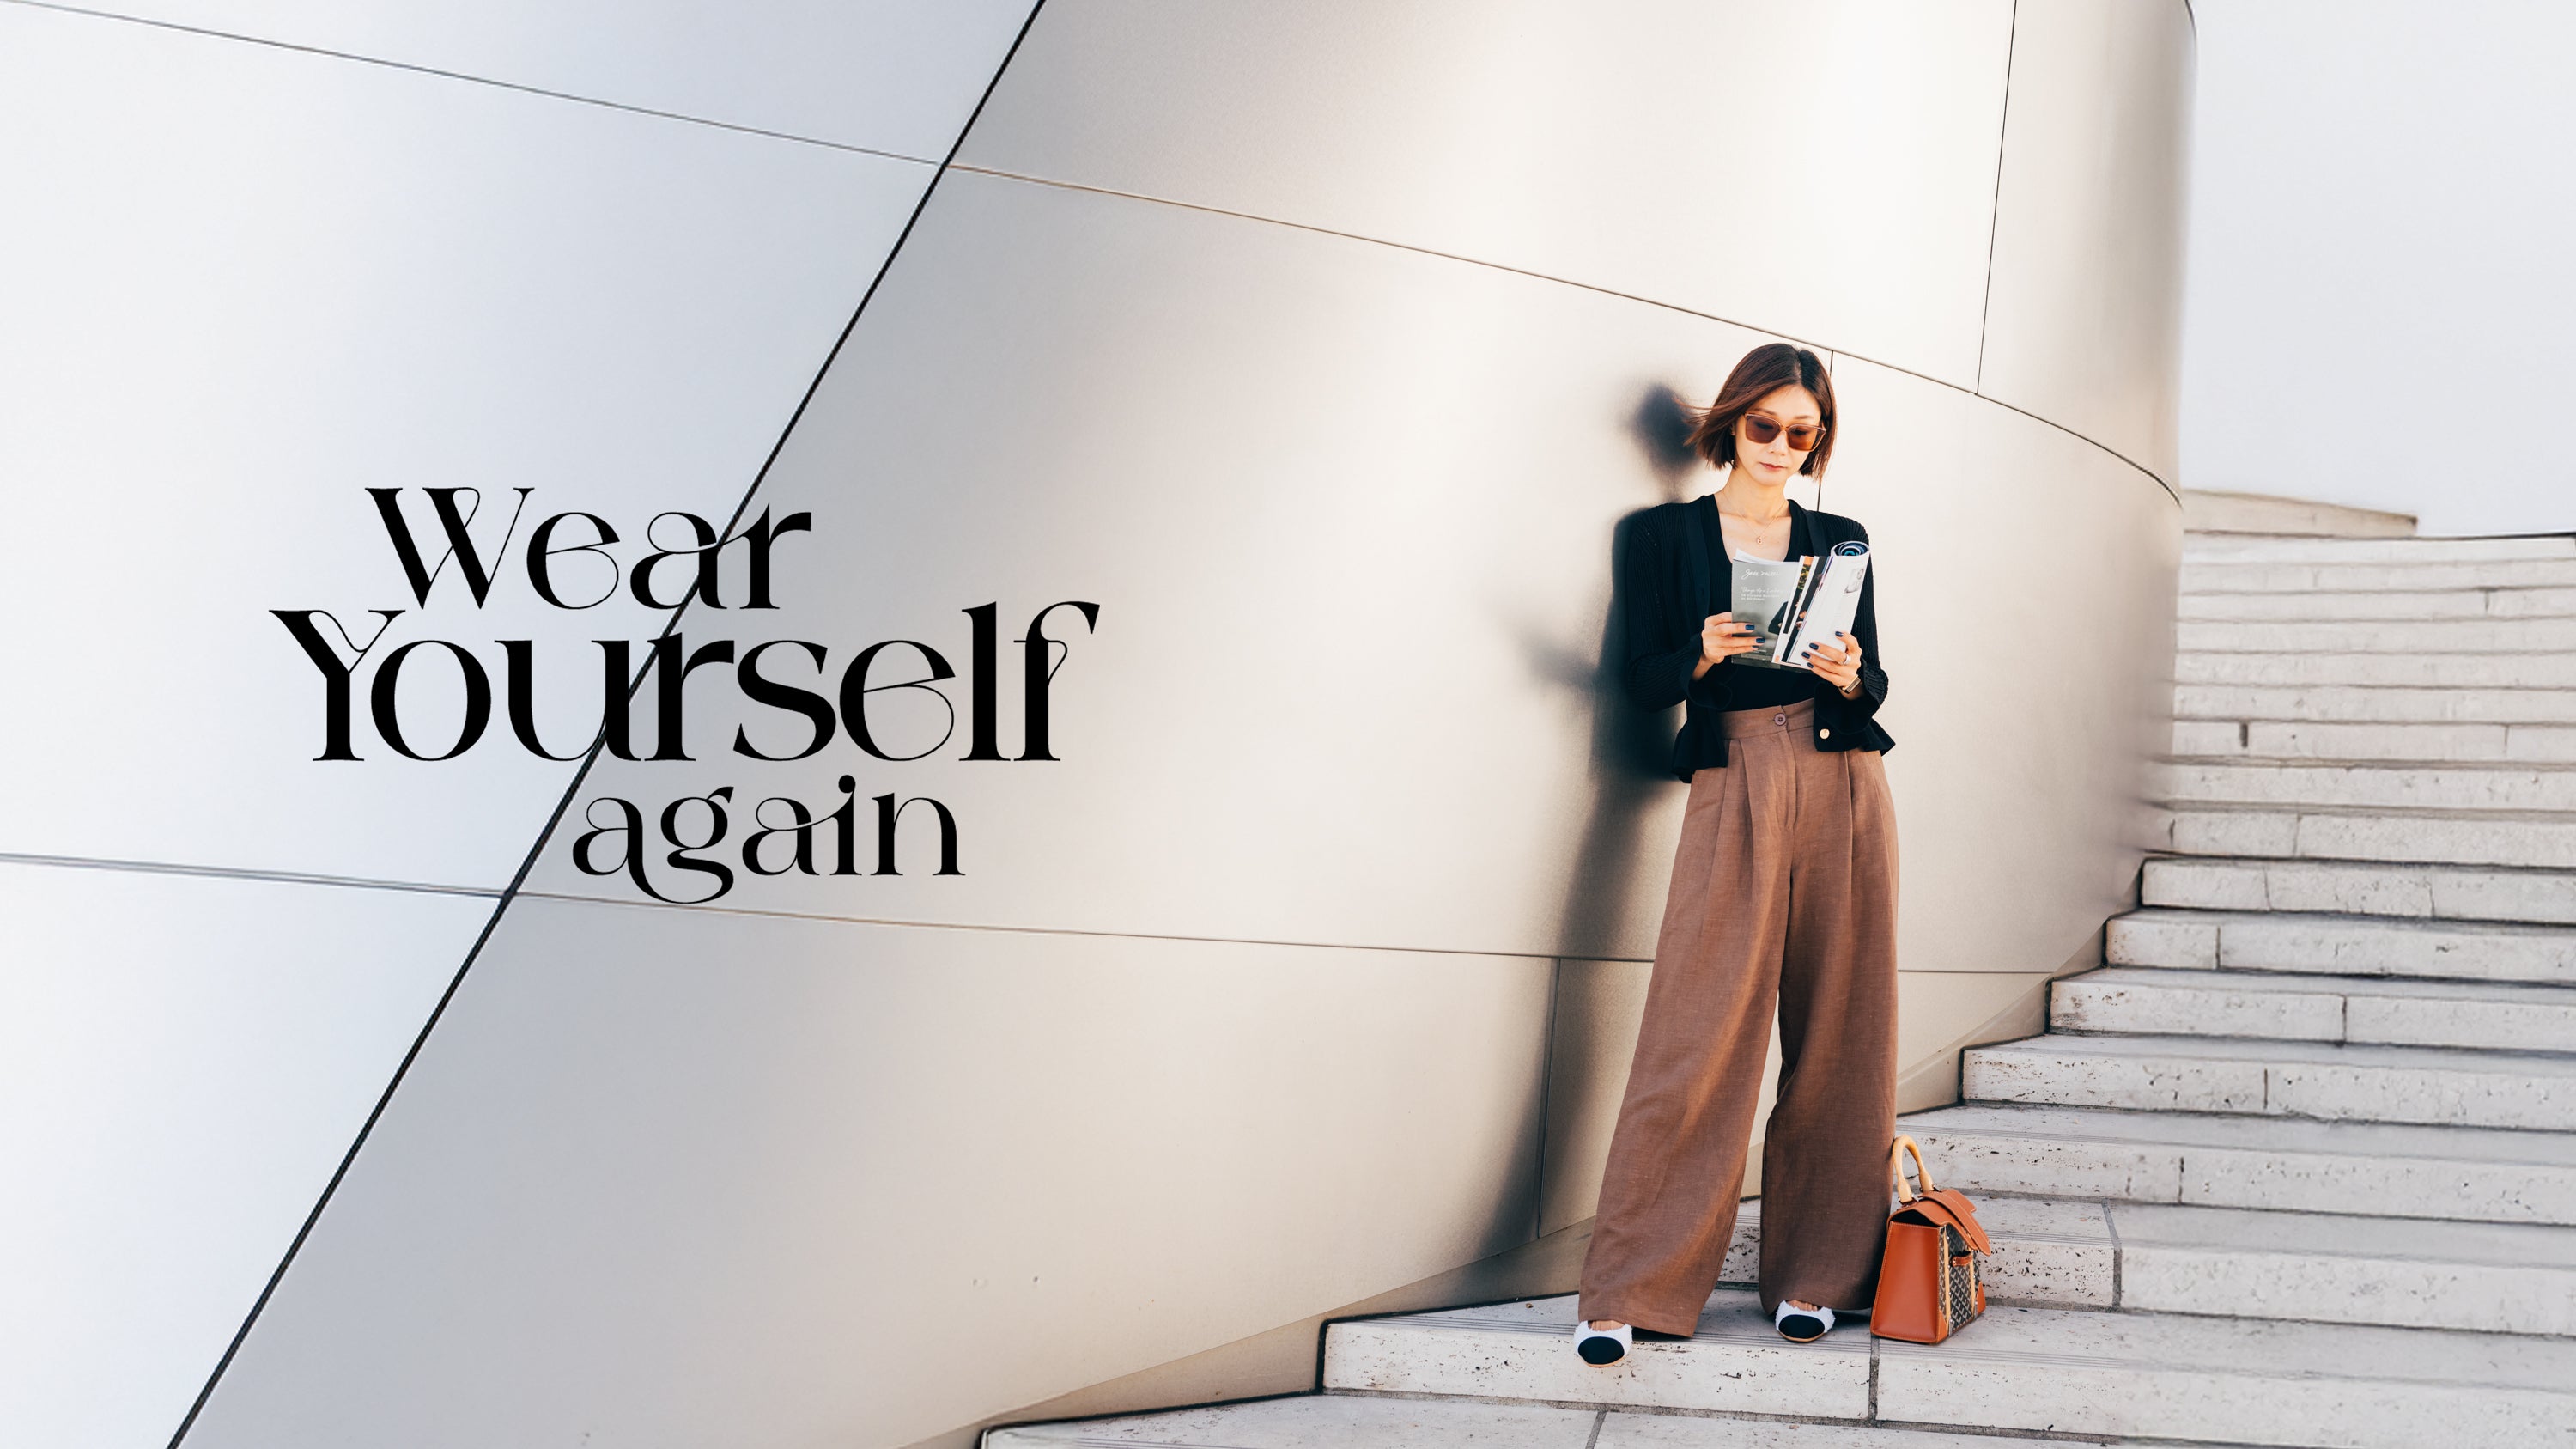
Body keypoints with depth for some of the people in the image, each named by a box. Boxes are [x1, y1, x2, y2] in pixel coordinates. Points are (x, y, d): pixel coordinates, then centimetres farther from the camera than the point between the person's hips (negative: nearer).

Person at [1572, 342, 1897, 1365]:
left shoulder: (1842, 543, 16)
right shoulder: (1665, 536, 10)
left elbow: (1874, 687, 13)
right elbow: (1642, 678, 3)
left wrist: (1847, 674, -10)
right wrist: (1706, 654, -16)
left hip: (1843, 789, 3)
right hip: (1733, 789, -3)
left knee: (1836, 1037, 1)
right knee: (1698, 1036, -10)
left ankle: (1813, 1275, 11)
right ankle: (1627, 1291, -6)